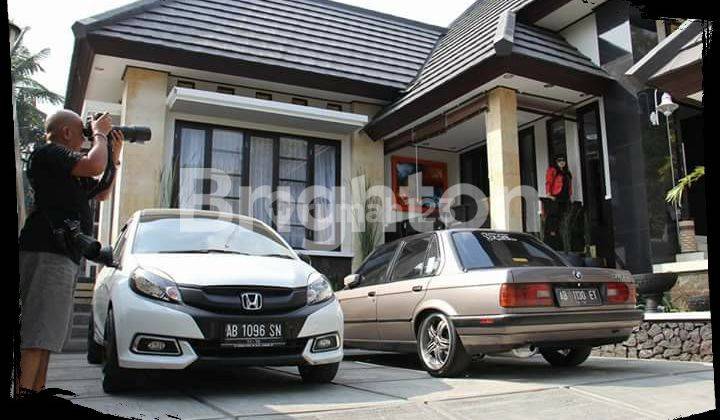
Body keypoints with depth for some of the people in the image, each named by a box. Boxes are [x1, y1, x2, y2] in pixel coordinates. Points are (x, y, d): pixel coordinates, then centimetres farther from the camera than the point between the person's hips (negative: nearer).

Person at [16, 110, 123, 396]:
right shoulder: (48, 153, -5)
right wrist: (100, 134, -4)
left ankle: (37, 392, 16)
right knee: (37, 329, -16)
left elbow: (102, 193, 30)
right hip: (48, 251, -10)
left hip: (64, 254, 10)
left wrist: (115, 156, 19)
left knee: (48, 331, 11)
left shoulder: (72, 170, 24)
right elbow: (94, 166, -21)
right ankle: (23, 392, -18)